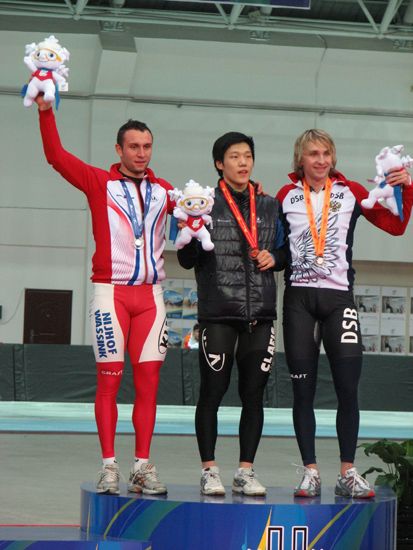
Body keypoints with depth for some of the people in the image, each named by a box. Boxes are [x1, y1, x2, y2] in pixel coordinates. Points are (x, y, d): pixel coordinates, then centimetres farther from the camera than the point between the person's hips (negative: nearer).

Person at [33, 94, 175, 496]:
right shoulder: (99, 183, 3)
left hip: (150, 293, 3)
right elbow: (56, 156, -3)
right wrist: (46, 112, -12)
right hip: (110, 292, -3)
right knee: (109, 379, -4)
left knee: (148, 382, 1)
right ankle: (109, 466, -1)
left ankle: (142, 467, 4)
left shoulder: (163, 191, 12)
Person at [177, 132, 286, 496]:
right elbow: (187, 260, 0)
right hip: (218, 312, -3)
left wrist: (274, 257, 0)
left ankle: (246, 472, 11)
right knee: (213, 391, -2)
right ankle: (209, 470, 5)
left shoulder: (270, 206, 14)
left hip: (260, 313, 3)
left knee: (254, 394, 4)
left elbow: (285, 252, 21)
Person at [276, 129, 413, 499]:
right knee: (303, 390, 1)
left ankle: (348, 474, 3)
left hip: (339, 296, 0)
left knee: (348, 388, -6)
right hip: (299, 298, 1)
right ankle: (311, 472, 8)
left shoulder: (350, 192, 7)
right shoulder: (286, 196, 8)